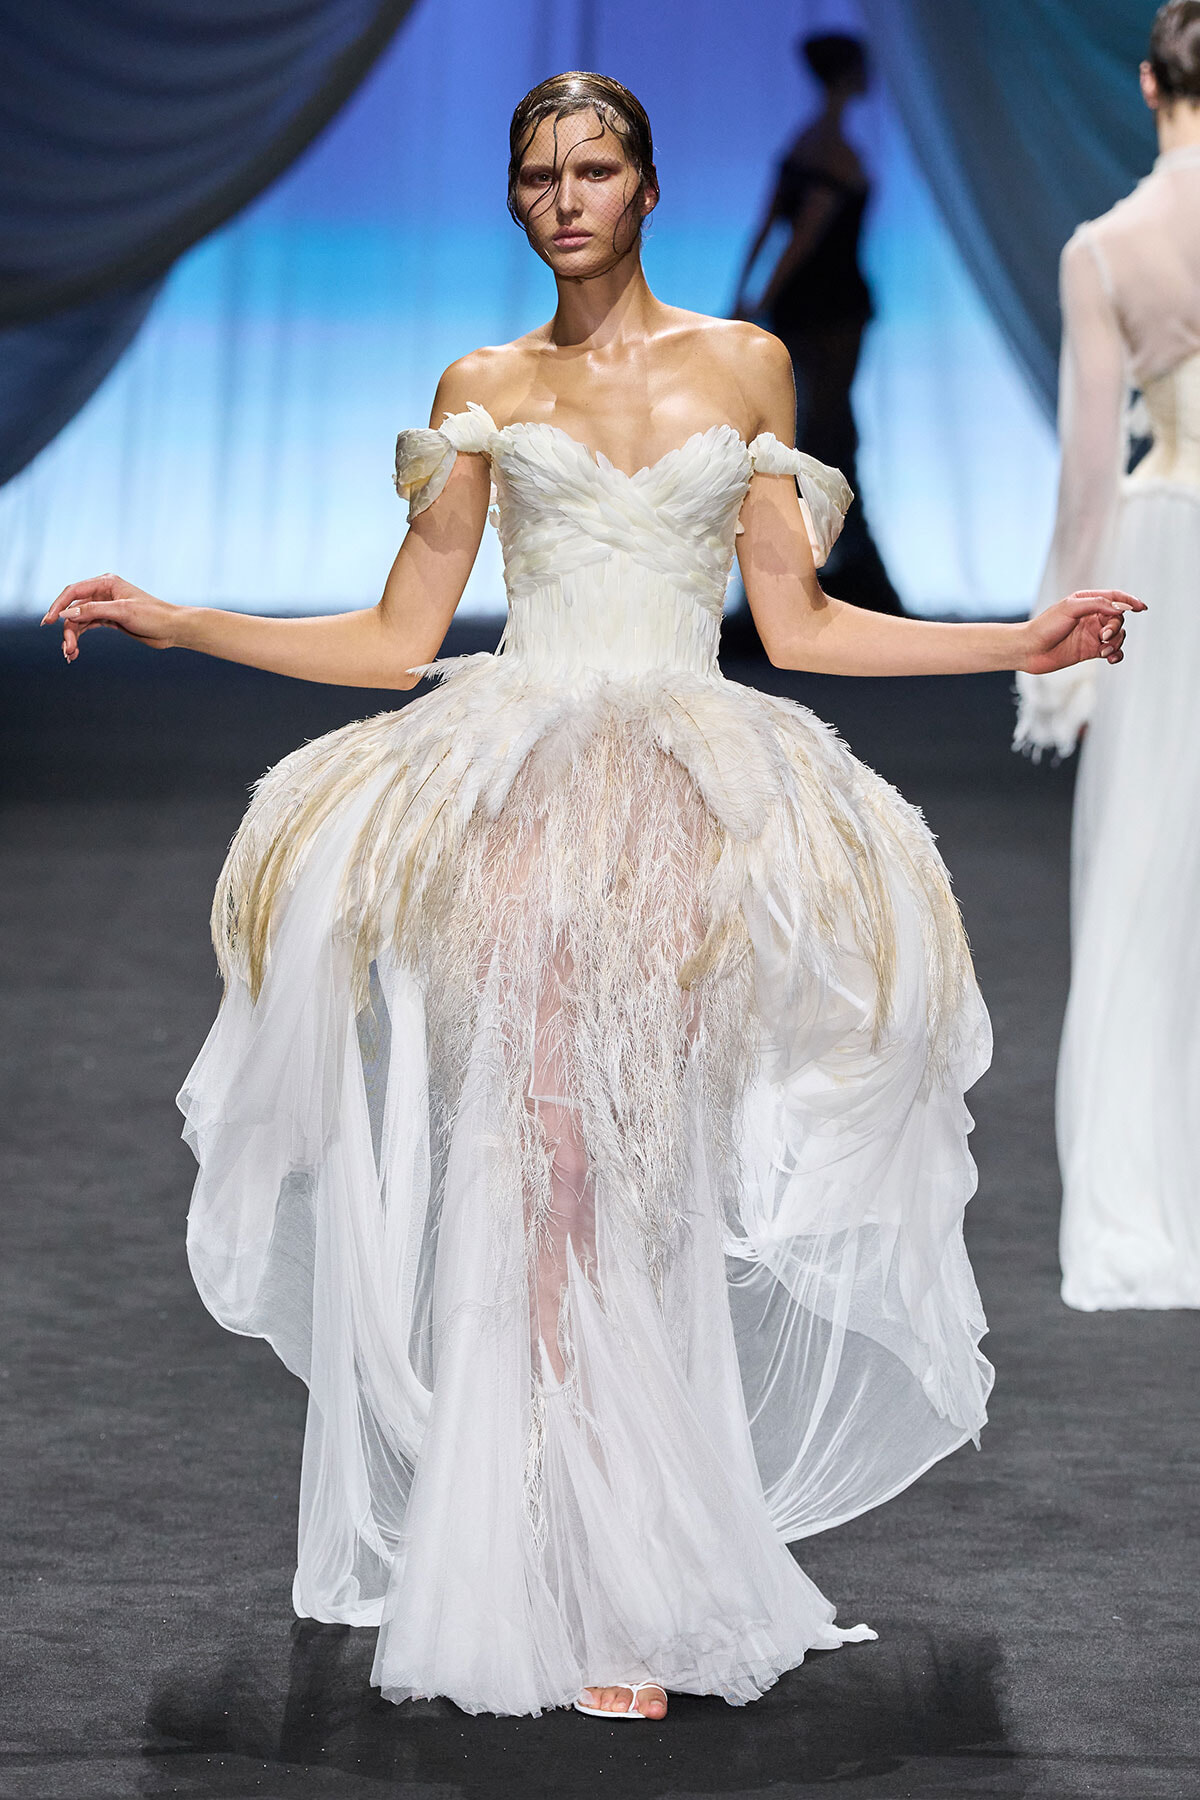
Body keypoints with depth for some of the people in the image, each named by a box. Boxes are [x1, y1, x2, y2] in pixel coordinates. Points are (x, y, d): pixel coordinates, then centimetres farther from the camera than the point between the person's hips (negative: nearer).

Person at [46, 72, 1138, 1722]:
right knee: (543, 1152, -16)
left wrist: (1022, 643, 8)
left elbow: (796, 622, 14)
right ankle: (607, 1599, -16)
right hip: (520, 771, 0)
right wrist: (169, 621, 7)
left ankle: (629, 1591, -11)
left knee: (641, 1167, -14)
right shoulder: (484, 390, 14)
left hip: (690, 784, 0)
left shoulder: (744, 365, 14)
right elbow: (398, 640, 13)